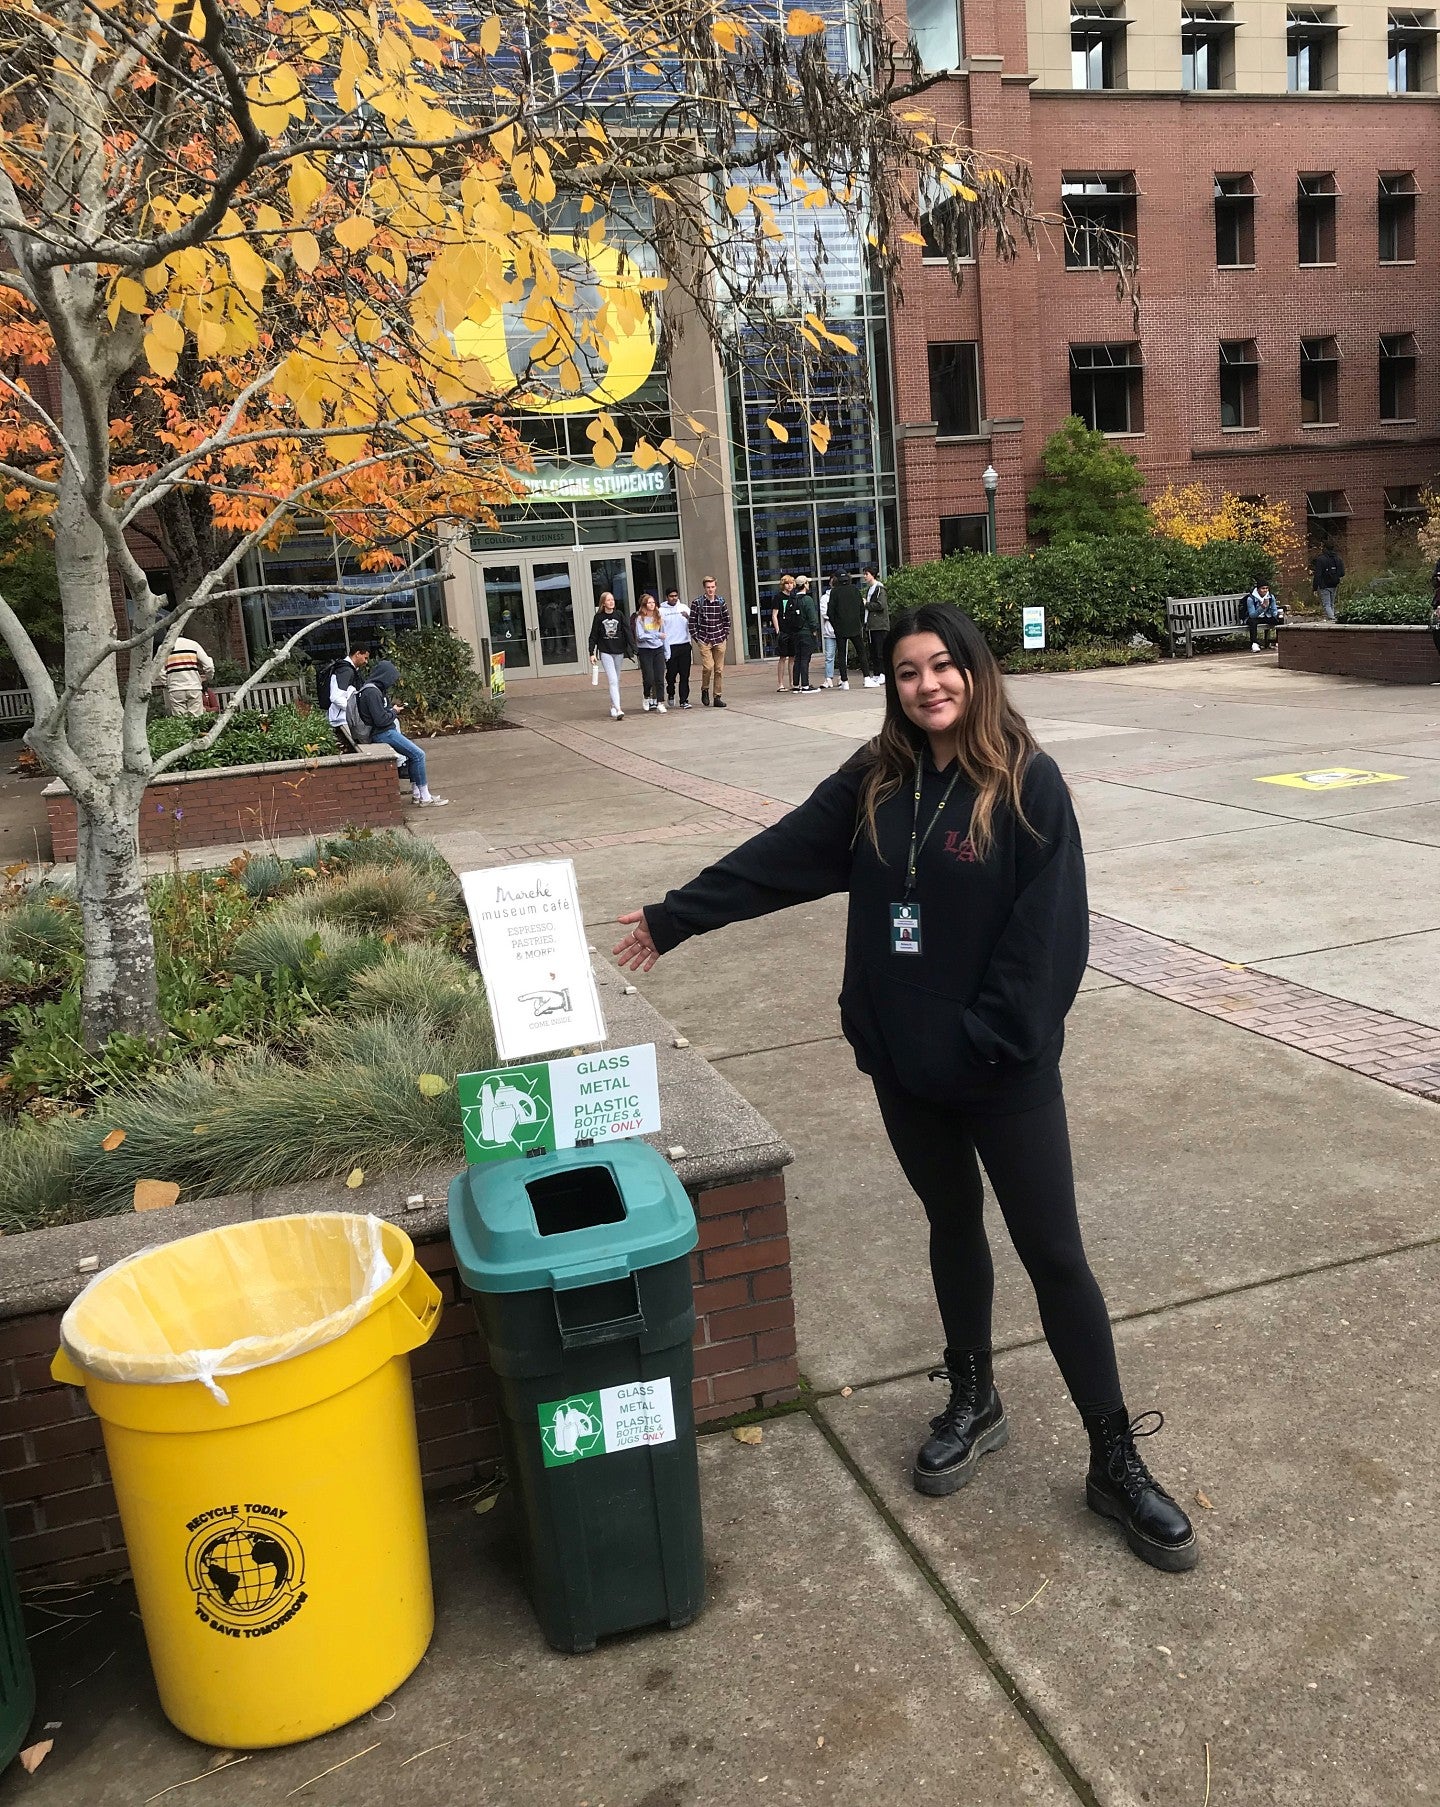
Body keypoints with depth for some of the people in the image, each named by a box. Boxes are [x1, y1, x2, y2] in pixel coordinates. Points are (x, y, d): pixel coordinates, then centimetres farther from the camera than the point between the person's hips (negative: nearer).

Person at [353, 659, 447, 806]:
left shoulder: (374, 689, 13)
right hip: (383, 734, -11)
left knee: (415, 753, 15)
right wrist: (394, 712, -6)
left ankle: (416, 793, 13)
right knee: (418, 754, -12)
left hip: (387, 731, 11)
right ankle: (425, 798, -9)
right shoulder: (372, 692, -19)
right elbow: (381, 719, -23)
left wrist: (393, 708, 8)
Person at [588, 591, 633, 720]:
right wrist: (592, 653, -3)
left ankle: (613, 707, 23)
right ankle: (618, 710, -20)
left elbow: (627, 632, 0)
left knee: (616, 681, 11)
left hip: (619, 651, 2)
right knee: (613, 680, -12)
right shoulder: (599, 617, -1)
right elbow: (593, 636, 3)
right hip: (605, 652, -2)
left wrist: (631, 648, -10)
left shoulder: (619, 615, 2)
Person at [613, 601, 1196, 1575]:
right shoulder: (874, 782, 2)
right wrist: (675, 916, 10)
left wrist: (988, 1041, -16)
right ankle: (974, 1400, 40)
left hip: (1006, 1071, -4)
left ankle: (1117, 1460, 18)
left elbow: (1051, 930, -15)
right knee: (953, 1227, 20)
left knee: (1053, 1253, 3)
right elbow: (781, 857, 8)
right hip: (904, 1062, 5)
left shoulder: (1027, 782, -12)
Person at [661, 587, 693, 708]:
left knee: (685, 675, -1)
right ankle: (671, 694, 28)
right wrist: (664, 648, -6)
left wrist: (688, 617, -14)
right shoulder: (661, 610, 1)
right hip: (670, 646, -2)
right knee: (671, 673, 4)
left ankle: (684, 700, 1)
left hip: (684, 645, 2)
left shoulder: (684, 607, 10)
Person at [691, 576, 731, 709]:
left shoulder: (721, 601, 6)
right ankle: (705, 690, 9)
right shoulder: (697, 603, -3)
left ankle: (717, 697, 11)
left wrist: (725, 635, 7)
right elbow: (692, 622, -1)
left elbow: (726, 619, 14)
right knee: (708, 667, -16)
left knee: (719, 670, 3)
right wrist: (696, 638, -4)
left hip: (719, 641, 3)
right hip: (704, 641, -3)